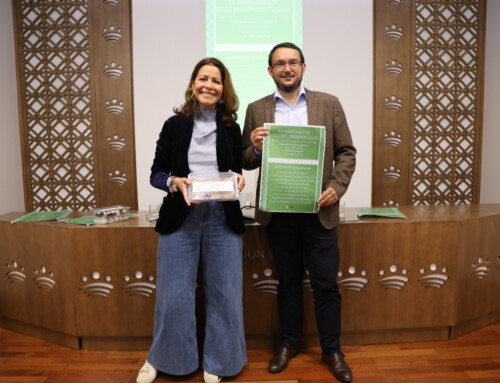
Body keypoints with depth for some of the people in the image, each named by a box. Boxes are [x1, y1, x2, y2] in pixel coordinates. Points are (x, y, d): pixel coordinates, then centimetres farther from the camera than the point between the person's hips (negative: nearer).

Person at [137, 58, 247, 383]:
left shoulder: (231, 128, 8)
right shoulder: (175, 124, 5)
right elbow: (156, 173, 4)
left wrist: (239, 180, -8)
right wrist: (175, 182, -16)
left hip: (223, 218, 1)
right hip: (180, 217, -1)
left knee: (224, 293, 6)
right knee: (173, 295, 5)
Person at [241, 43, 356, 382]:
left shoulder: (329, 104, 5)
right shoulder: (257, 110, 7)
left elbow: (346, 152, 4)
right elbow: (246, 162, 7)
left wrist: (337, 186, -11)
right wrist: (255, 148, -15)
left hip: (318, 210, -1)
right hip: (278, 212, 1)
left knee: (326, 284, 7)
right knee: (288, 281, 16)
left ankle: (332, 350, 28)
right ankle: (289, 343, 35)